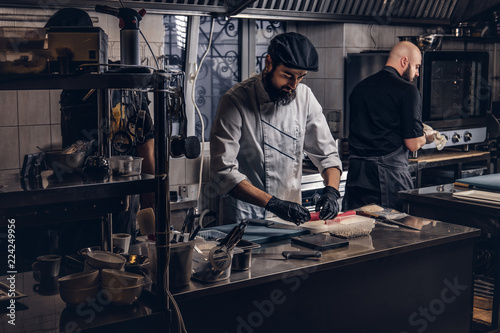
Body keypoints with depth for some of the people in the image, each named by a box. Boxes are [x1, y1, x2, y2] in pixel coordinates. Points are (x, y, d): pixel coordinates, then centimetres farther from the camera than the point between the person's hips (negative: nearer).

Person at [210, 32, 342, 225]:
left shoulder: (304, 96, 4)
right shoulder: (235, 102, -13)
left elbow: (326, 153, 10)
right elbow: (223, 171, -17)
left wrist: (331, 190, -10)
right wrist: (273, 204, -25)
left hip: (290, 217, 4)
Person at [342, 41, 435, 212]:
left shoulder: (359, 87, 12)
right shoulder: (407, 90, -8)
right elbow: (413, 144, -10)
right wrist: (427, 137, 14)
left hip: (356, 174, 6)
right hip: (390, 175, -6)